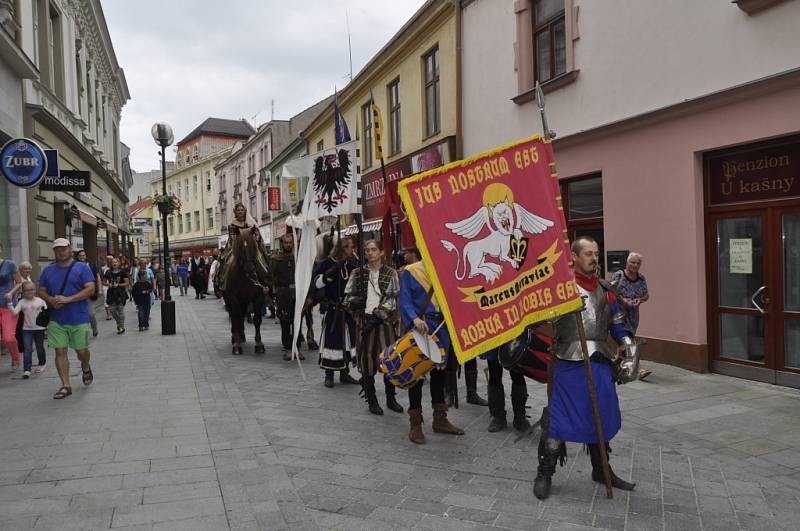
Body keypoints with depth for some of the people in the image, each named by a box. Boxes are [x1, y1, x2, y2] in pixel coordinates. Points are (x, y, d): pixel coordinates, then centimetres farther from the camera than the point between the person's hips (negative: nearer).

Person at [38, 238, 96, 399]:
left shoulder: (82, 268, -2)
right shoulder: (48, 270, 10)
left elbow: (90, 289, -11)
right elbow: (41, 291, 13)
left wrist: (67, 299, -20)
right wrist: (51, 300, -10)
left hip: (79, 319, -3)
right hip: (56, 319, 3)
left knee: (81, 351, 6)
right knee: (60, 351, 1)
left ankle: (86, 368, 39)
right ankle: (65, 385, 9)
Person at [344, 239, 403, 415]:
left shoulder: (390, 273, 6)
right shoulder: (358, 273, 11)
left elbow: (394, 298, -1)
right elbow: (348, 296, 12)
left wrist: (379, 312, -12)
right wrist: (354, 302, -11)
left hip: (385, 320, -1)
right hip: (364, 320, 1)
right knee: (367, 359, 0)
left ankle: (391, 398, 13)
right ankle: (371, 400, 12)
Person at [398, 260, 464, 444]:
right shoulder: (411, 272, -4)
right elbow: (404, 301, -12)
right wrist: (415, 319, -29)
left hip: (441, 329, 5)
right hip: (419, 330, -5)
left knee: (439, 372, 14)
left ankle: (440, 419, 27)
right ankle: (415, 424, 12)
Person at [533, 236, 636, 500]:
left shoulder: (604, 289, 13)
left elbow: (616, 322, 20)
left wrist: (626, 340, 4)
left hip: (599, 363, 6)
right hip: (569, 363, -6)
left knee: (601, 417, 16)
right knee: (559, 417, -2)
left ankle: (601, 470, 35)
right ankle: (544, 473, 12)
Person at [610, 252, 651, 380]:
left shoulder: (641, 278, 5)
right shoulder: (618, 276, -12)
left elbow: (647, 295, 10)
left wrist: (641, 300, -11)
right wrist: (622, 299, -24)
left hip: (633, 313, 6)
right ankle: (638, 369, -19)